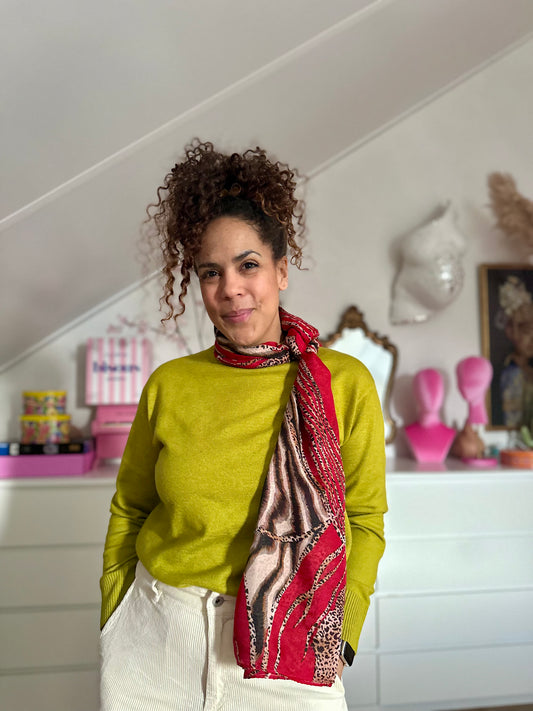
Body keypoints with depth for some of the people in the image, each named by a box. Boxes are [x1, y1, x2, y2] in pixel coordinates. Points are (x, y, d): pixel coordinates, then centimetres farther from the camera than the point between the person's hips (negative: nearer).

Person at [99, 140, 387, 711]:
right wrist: (114, 627, 5)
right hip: (156, 640, 2)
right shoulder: (169, 385, -5)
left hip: (286, 645, -1)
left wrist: (339, 637, -8)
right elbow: (129, 511, 6)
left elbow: (363, 520, -2)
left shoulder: (346, 384, -10)